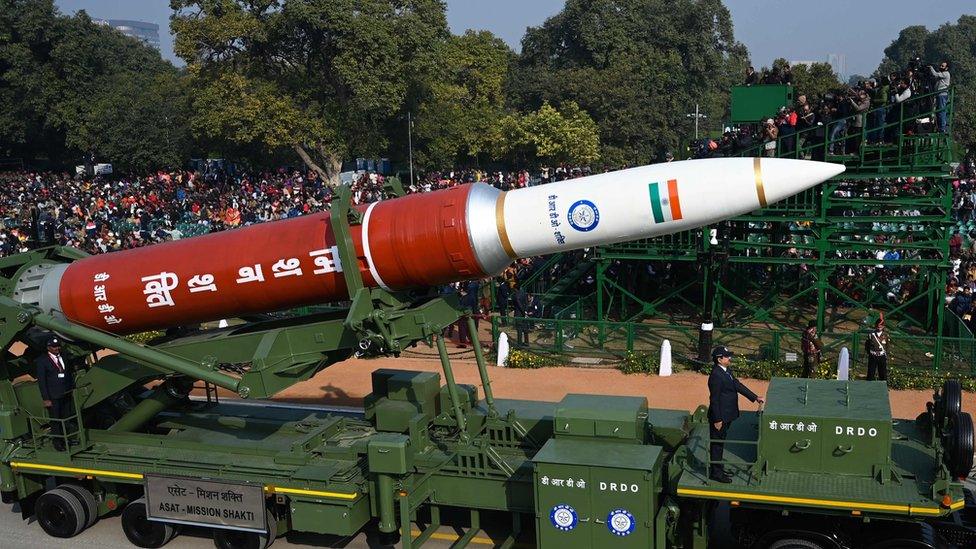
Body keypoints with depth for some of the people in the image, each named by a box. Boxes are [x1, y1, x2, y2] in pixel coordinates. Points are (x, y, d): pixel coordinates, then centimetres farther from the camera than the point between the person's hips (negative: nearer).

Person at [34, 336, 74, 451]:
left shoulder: (64, 358, 11)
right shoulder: (41, 361, -5)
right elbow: (41, 381, -8)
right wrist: (46, 399, -12)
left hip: (66, 395, 5)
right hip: (53, 397, -5)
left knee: (67, 418, 10)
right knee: (55, 420, 2)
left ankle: (66, 439, 21)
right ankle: (57, 442, 11)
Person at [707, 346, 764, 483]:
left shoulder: (727, 371, 5)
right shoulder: (716, 376, -24)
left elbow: (738, 385, 13)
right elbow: (714, 399, -23)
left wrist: (755, 397, 11)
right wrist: (717, 420, -20)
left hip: (727, 415, 10)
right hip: (720, 416, -9)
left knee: (720, 442, 20)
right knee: (717, 444, 3)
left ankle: (718, 468, 33)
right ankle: (715, 473, 14)